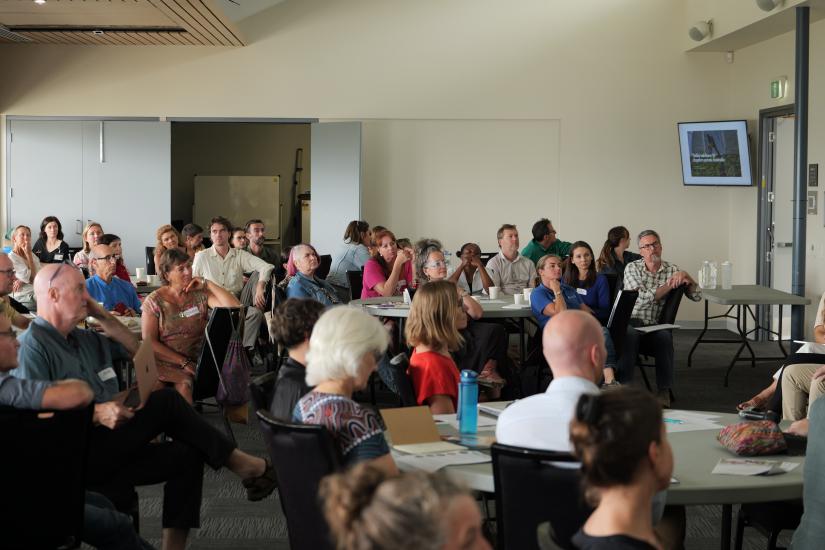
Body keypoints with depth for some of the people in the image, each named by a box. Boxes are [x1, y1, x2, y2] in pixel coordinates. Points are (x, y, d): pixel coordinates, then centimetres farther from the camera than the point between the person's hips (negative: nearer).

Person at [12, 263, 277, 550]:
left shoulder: (83, 339, 18)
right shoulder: (31, 346, -10)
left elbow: (135, 349, 27)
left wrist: (101, 315, 15)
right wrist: (96, 414, -24)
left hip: (106, 449, 9)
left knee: (188, 454, -9)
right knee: (165, 402, -16)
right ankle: (239, 462, -4)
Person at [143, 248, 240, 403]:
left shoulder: (200, 293, 4)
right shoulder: (154, 301, 2)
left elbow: (235, 307, -8)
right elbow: (149, 342, -3)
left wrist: (207, 284, -5)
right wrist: (183, 362, -11)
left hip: (198, 360, 1)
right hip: (166, 362, -1)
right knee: (184, 383, -29)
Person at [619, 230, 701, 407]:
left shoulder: (673, 270, 12)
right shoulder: (632, 268, 8)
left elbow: (697, 296, 7)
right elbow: (643, 298, -8)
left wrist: (686, 277, -10)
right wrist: (669, 285, -8)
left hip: (658, 327, 1)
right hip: (633, 323, -1)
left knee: (664, 336, -33)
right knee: (630, 333, -36)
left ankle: (664, 391, -25)